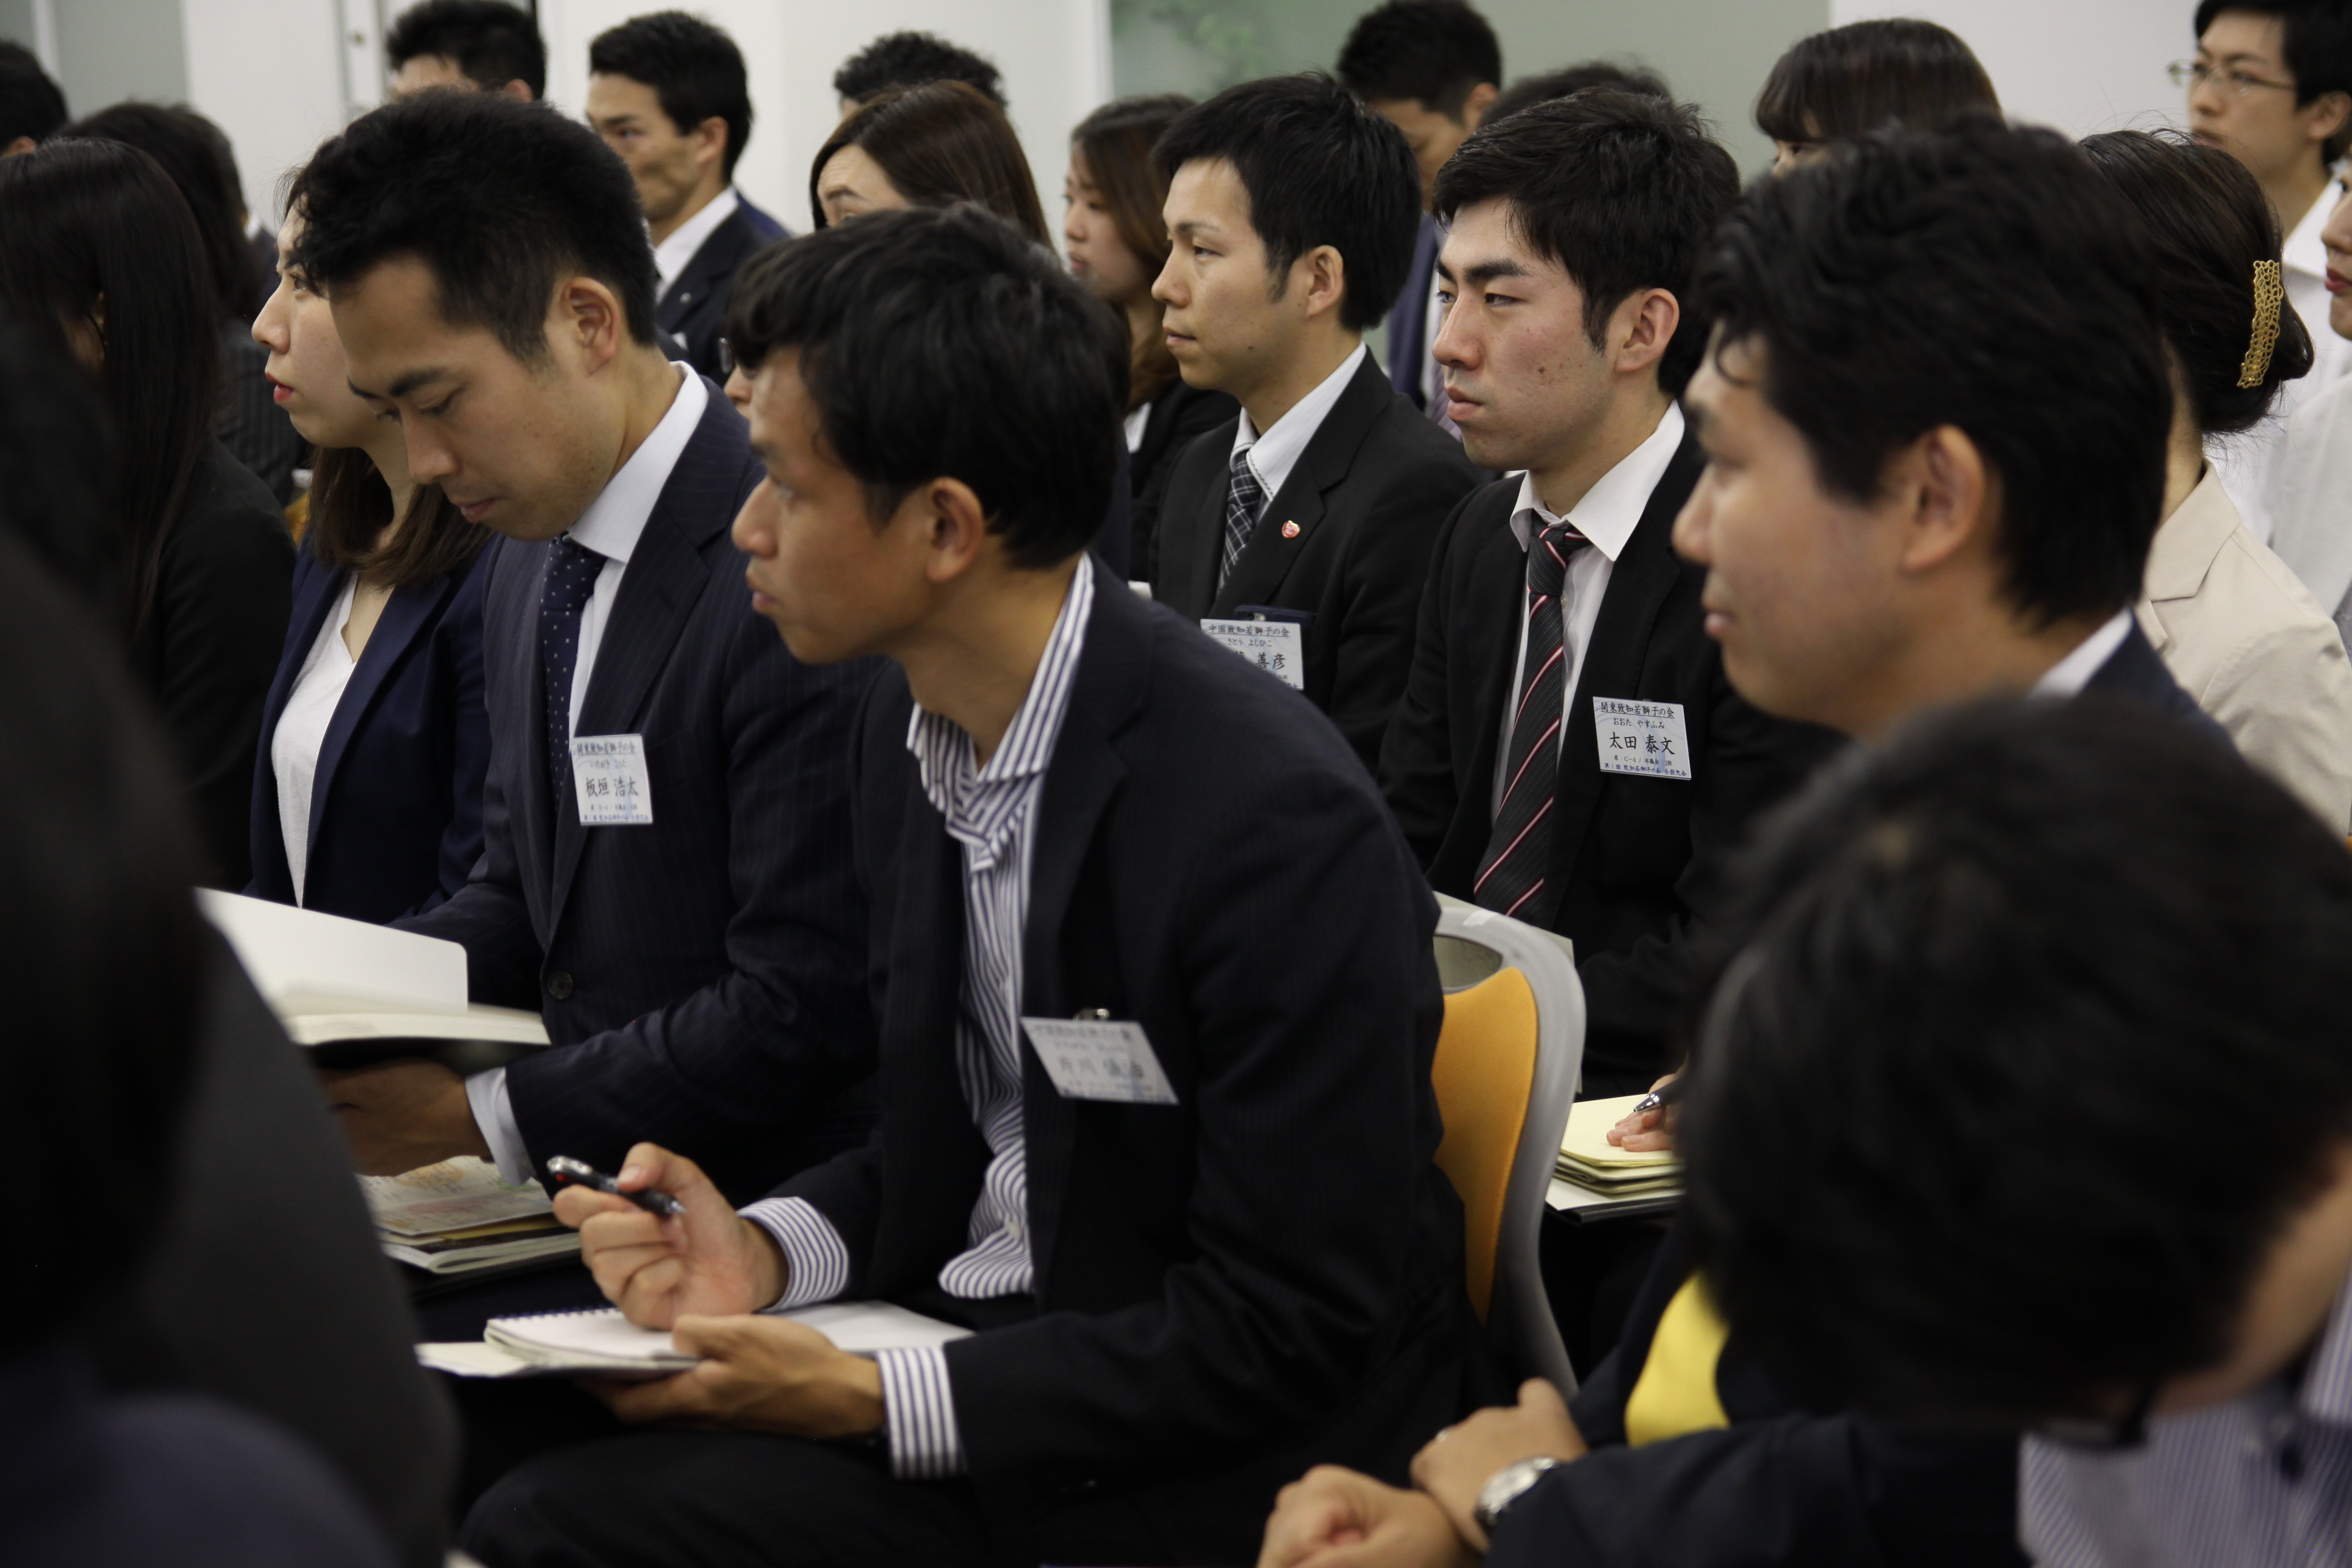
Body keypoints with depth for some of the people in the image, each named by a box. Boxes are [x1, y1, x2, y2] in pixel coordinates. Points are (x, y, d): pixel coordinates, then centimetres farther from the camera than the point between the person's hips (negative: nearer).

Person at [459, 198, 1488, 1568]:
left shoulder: (1276, 821, -21)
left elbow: (1286, 1337, -18)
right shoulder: (915, 732, 4)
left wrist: (877, 1401, -19)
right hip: (968, 1340, 7)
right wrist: (768, 1251, -4)